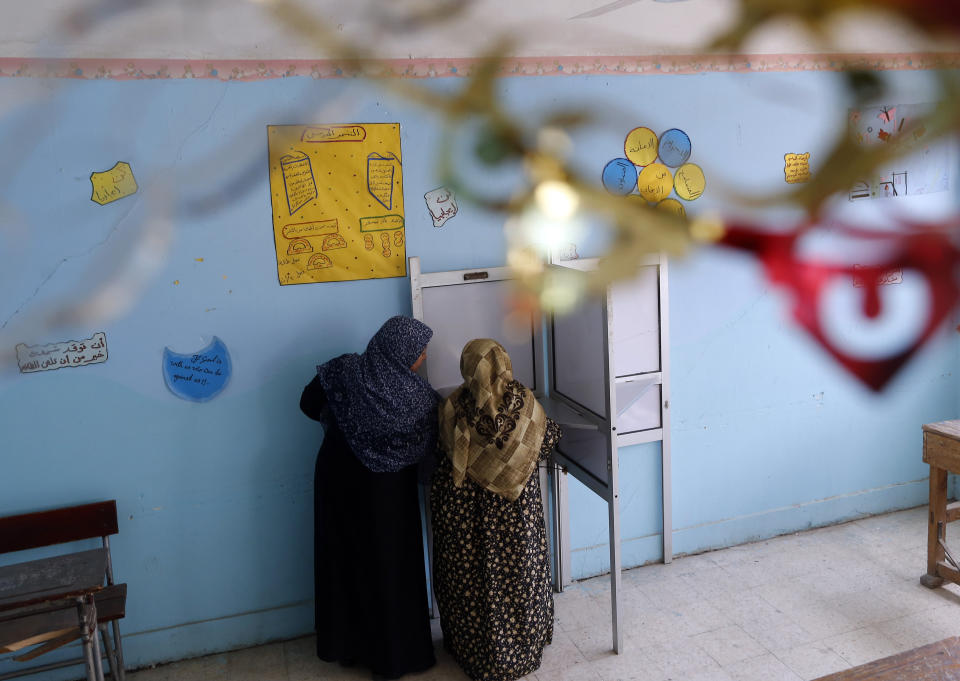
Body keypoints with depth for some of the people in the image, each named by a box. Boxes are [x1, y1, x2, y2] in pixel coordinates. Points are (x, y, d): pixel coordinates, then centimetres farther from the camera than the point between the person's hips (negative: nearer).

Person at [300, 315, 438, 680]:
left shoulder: (342, 370, -12)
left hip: (338, 478, 4)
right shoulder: (418, 395, -20)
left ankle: (344, 643, 34)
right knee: (389, 566, 12)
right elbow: (434, 441, -10)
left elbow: (309, 404, 0)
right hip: (385, 490, -3)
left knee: (345, 557, 18)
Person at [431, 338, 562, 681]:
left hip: (463, 508, 0)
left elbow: (443, 455, -5)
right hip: (516, 511, 1)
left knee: (470, 578, 16)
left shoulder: (452, 408, -16)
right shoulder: (525, 403, -14)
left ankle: (475, 652, 32)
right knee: (517, 575, 19)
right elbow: (548, 441, 2)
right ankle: (522, 647, 36)